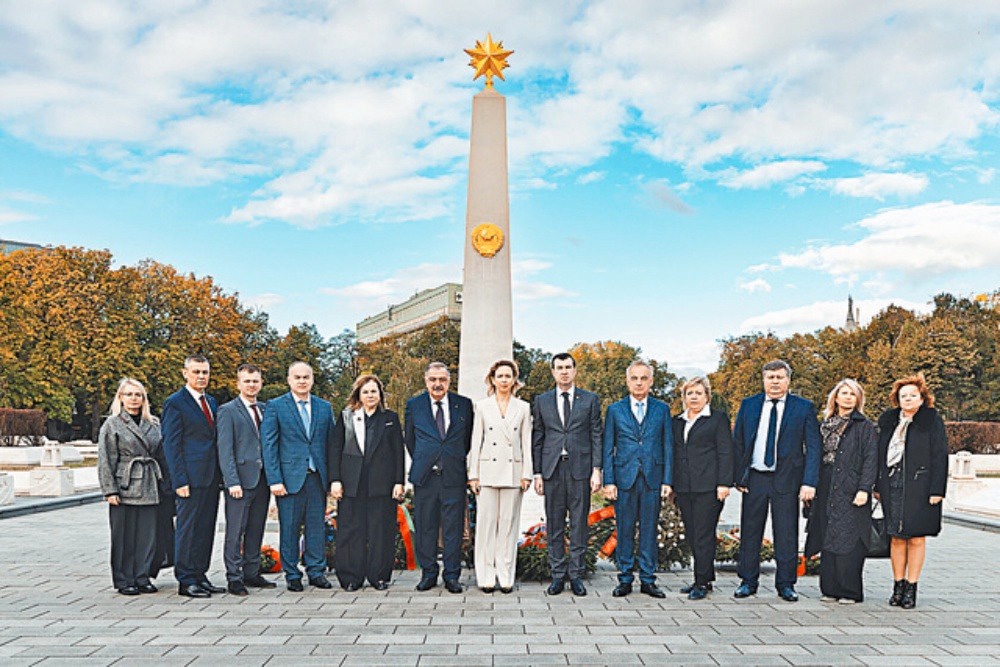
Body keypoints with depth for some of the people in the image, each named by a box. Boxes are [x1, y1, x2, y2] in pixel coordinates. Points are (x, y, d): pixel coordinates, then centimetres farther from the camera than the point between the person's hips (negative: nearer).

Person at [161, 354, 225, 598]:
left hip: (211, 477, 7)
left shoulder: (211, 402, 17)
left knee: (206, 529, 10)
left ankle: (200, 575, 19)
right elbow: (171, 445, -9)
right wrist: (180, 481, -15)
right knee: (188, 528, -2)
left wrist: (220, 475, 13)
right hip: (191, 477, -7)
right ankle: (186, 581, 6)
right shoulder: (175, 402, -5)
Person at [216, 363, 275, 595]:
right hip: (240, 479, -6)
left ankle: (252, 574, 20)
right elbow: (225, 450, -8)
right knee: (235, 531, -2)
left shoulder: (265, 409, 15)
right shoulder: (228, 410, -3)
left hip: (262, 479, 6)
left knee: (256, 530, 11)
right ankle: (234, 578, 5)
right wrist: (232, 481, -16)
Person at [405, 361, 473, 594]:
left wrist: (459, 461, 10)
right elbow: (409, 440, 14)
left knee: (453, 527, 1)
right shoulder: (414, 405, 6)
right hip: (424, 477, 1)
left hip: (454, 476, 0)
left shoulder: (464, 405, 5)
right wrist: (421, 463, 12)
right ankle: (428, 573, 18)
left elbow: (469, 438, 13)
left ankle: (452, 576, 10)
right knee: (425, 527, 5)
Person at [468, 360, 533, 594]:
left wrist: (526, 474, 1)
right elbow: (476, 441, 6)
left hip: (513, 471, 0)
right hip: (488, 470, 0)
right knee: (486, 523, 0)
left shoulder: (523, 408, 8)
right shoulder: (482, 406, 7)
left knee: (509, 524, 2)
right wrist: (473, 474, 1)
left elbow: (526, 443, 7)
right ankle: (486, 577, 7)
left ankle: (506, 577, 9)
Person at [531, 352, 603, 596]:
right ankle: (557, 574, 14)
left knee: (579, 523, 2)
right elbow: (537, 439, 9)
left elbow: (596, 437, 4)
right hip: (552, 468, 1)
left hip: (580, 468, -1)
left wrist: (596, 470, -4)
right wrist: (537, 473, 3)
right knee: (554, 524, 5)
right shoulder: (542, 401, 10)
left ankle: (576, 574, 11)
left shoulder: (590, 400, 7)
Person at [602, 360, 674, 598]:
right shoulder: (614, 410, 7)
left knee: (650, 530, 5)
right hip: (624, 478, 0)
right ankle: (625, 580, 14)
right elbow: (608, 448, 5)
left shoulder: (662, 409, 9)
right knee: (625, 531, 4)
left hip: (653, 478, 1)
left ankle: (648, 580, 15)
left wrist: (667, 480, 0)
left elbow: (668, 446, 7)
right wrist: (608, 481, -3)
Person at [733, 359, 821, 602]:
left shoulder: (804, 408, 1)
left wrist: (809, 482, -11)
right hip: (754, 478, 2)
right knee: (750, 531, 8)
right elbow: (737, 442, 9)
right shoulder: (748, 405, 6)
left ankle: (786, 584, 16)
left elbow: (813, 447, -2)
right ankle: (748, 582, 19)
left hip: (787, 479, -2)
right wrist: (738, 476, 2)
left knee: (786, 534, 4)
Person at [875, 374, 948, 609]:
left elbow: (940, 456, -3)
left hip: (919, 486, -3)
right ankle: (898, 586, 15)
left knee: (916, 538, 1)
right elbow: (879, 454, 14)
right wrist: (878, 486, 10)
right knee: (897, 537, 6)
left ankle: (911, 588, 9)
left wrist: (936, 490, -10)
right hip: (892, 484, 3)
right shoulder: (888, 420, 12)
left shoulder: (932, 420, 1)